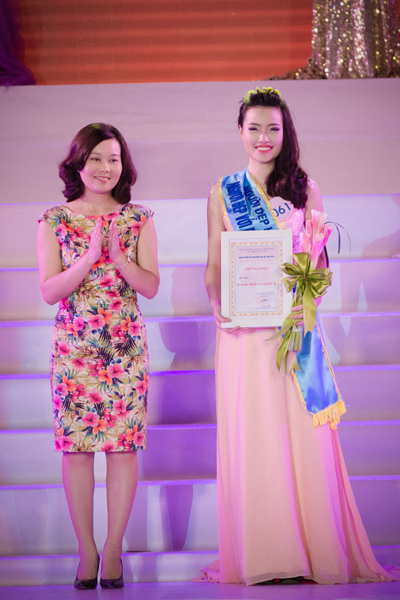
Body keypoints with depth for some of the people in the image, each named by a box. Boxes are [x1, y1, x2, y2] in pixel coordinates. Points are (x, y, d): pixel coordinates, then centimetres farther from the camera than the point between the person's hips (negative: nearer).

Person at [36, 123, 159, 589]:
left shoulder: (138, 219, 6)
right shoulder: (54, 221, 4)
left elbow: (152, 287, 0)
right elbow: (49, 291, -3)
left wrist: (119, 258, -16)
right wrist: (90, 257, -16)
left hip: (126, 346, 1)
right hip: (73, 348, 0)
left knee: (124, 445, -2)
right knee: (76, 446, 0)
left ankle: (113, 549, 8)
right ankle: (86, 551, 10)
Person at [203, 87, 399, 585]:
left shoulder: (304, 188, 9)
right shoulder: (223, 191, 10)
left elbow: (319, 260, 8)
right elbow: (213, 267, 9)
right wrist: (219, 307, -8)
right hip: (242, 331, 0)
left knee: (302, 432, -2)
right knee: (249, 433, 0)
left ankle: (317, 551, 8)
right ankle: (258, 556, 8)